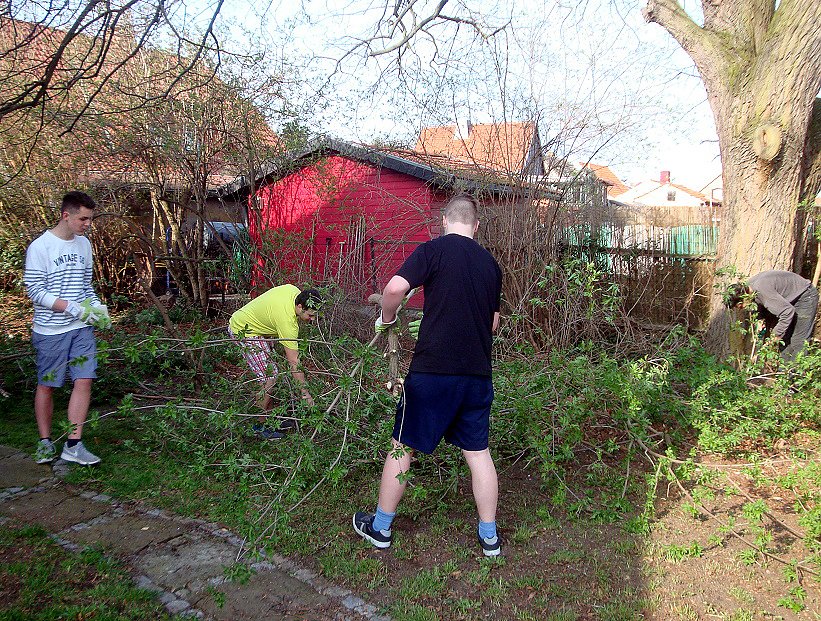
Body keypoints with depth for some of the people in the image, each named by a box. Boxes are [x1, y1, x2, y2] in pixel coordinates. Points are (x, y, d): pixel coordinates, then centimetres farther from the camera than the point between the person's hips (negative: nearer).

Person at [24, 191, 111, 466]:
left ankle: (73, 445, 4)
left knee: (84, 381, -3)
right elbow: (34, 290, -12)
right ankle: (45, 442, 23)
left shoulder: (84, 244, 9)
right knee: (46, 385, 7)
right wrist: (74, 308, -21)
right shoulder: (40, 247, -10)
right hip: (50, 330, -5)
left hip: (82, 328, 5)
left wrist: (97, 307, 1)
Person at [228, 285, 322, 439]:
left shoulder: (295, 291, -10)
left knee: (270, 373, 10)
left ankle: (269, 417, 20)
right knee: (269, 378, -12)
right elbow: (294, 362, -28)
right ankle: (260, 425, 1)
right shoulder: (287, 321, -33)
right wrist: (305, 392, -22)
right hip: (244, 332, -10)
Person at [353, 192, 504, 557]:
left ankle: (380, 527, 23)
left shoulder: (435, 249, -7)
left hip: (433, 369, -4)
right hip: (478, 373, 5)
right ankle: (489, 536, 23)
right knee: (478, 451, 15)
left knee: (402, 446, 10)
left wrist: (386, 319, -3)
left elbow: (395, 287, -21)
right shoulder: (490, 263, 10)